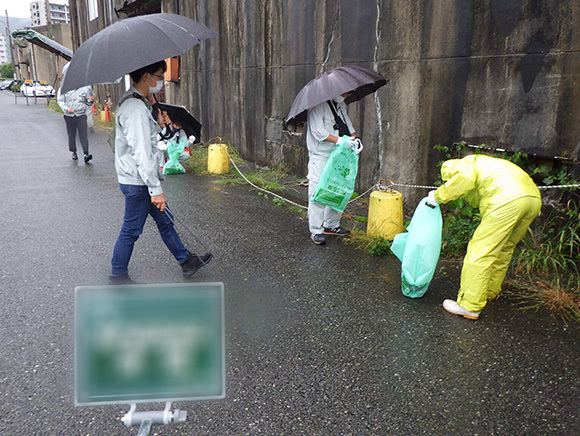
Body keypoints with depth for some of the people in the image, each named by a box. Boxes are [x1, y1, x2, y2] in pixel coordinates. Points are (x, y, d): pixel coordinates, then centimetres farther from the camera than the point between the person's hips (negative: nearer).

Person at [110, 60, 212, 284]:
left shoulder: (134, 102, 11)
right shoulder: (136, 108, -22)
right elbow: (141, 154, -26)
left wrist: (158, 125, 5)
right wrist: (155, 189, -25)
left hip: (140, 180, 11)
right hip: (138, 182, -11)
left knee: (165, 220, 18)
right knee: (131, 230, 4)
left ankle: (186, 261, 32)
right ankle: (118, 276, 21)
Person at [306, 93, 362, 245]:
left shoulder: (341, 105, 15)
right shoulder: (318, 106, -12)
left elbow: (347, 123, 21)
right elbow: (318, 131, -20)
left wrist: (354, 137, 1)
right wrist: (339, 140, -26)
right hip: (320, 157, -8)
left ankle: (332, 225, 28)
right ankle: (316, 230, 2)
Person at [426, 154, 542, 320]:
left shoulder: (464, 163, 15)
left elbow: (465, 177, -12)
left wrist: (438, 196, -2)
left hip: (508, 200, -9)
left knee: (480, 251, -4)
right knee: (505, 248, 25)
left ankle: (469, 306, -2)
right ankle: (491, 290, 41)